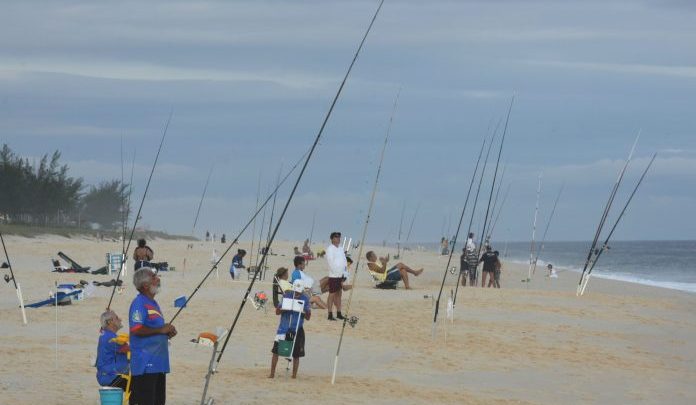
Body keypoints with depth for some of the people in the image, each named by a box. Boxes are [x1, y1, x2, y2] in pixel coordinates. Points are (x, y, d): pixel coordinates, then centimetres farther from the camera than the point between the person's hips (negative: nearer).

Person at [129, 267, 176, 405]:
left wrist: (168, 332, 10)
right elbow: (136, 329, -22)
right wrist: (161, 330, -16)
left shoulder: (153, 303, 19)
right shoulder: (139, 303, -11)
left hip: (158, 364, 10)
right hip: (145, 364, -10)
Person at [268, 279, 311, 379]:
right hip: (284, 328, 0)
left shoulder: (305, 300, 1)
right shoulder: (286, 296, 1)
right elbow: (277, 312, 3)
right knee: (276, 351, -2)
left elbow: (308, 317, 3)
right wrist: (283, 309, -18)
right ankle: (272, 373, 9)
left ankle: (294, 375, 13)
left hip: (297, 330, 0)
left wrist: (305, 312, -18)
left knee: (296, 354, 2)